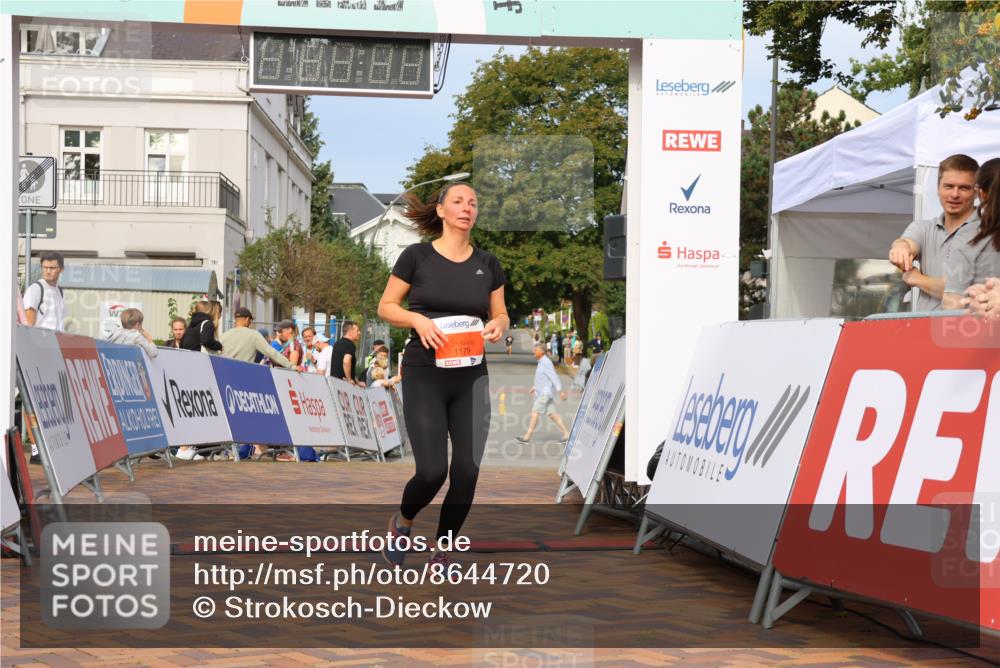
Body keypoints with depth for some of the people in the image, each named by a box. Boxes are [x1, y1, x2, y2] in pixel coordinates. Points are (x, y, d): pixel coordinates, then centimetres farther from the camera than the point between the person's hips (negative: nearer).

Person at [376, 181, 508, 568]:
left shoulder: (487, 264, 6)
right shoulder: (417, 256, -3)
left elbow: (500, 314, 15)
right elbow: (385, 307, 1)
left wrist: (498, 326, -8)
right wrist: (417, 319, -18)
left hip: (471, 379, 4)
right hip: (425, 376, -3)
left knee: (467, 471, -3)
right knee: (432, 471, -11)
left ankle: (441, 554, 17)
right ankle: (402, 522, 23)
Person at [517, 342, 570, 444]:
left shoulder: (546, 362, -15)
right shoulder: (542, 362, 16)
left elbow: (554, 377, -19)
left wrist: (560, 391, -22)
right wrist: (534, 387, 24)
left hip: (546, 392, -10)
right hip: (542, 392, 10)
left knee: (534, 412, -9)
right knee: (552, 414, 8)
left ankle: (527, 436, -7)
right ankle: (566, 434, 8)